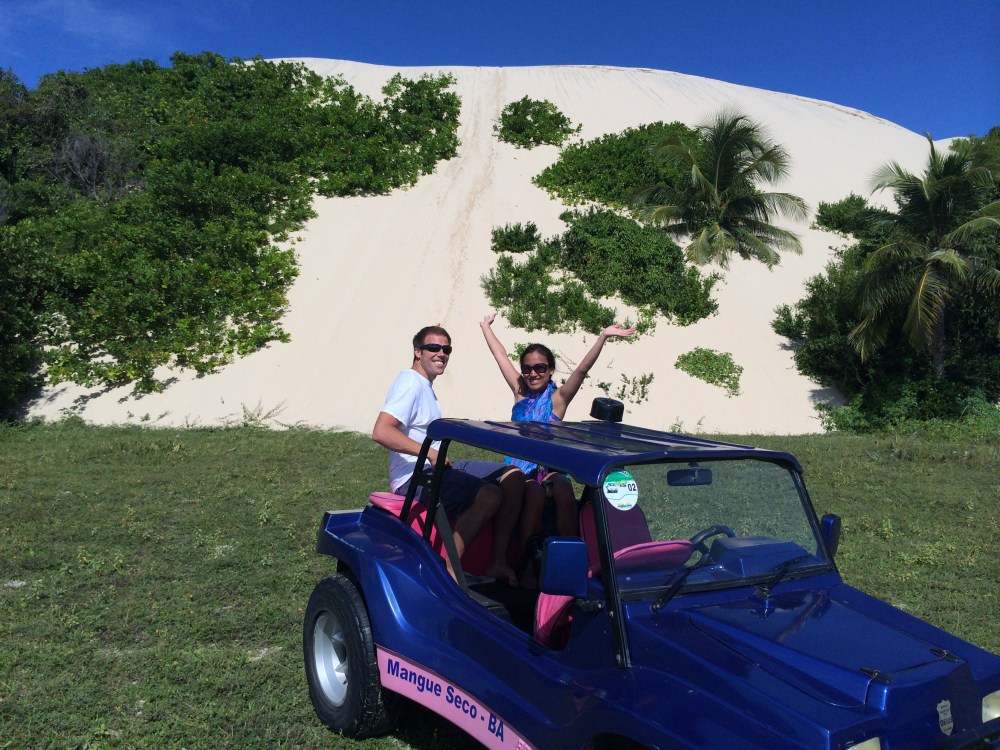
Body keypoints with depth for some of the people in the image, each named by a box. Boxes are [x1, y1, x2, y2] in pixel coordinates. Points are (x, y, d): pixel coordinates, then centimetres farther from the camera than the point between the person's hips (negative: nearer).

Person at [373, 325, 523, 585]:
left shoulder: (425, 385, 22)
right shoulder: (410, 383, -10)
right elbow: (381, 432, -24)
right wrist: (430, 453, -23)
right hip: (415, 475, -10)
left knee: (513, 476, -2)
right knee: (489, 496, -29)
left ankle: (498, 562, -5)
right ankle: (448, 571, -21)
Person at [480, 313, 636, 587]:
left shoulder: (558, 397, 2)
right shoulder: (520, 391, 11)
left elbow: (582, 369, -12)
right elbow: (501, 355, 18)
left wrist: (603, 337, -25)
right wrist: (486, 326, 26)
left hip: (549, 468, -1)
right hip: (520, 467, 1)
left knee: (564, 490, -35)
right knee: (534, 492, -33)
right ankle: (528, 563, -32)